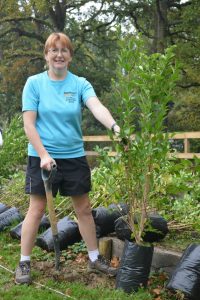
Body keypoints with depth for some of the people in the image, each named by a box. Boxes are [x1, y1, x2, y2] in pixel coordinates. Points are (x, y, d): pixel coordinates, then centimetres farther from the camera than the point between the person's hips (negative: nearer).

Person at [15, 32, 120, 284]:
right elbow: (29, 124, -7)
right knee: (36, 210, 3)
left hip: (74, 156, 2)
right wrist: (44, 155, -16)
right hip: (42, 156, -2)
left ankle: (94, 258, 26)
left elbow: (97, 107, -18)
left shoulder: (80, 84, 1)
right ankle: (24, 263, 17)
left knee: (84, 209, 11)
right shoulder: (34, 83, -3)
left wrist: (114, 126, -37)